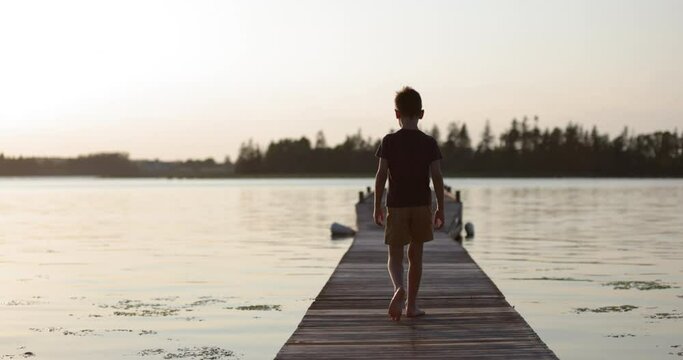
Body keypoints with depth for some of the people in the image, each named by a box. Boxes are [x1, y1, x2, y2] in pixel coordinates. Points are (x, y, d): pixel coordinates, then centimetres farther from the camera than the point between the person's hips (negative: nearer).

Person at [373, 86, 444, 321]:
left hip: (396, 206, -1)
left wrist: (377, 206, 1)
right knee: (415, 255, 13)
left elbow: (381, 175, -7)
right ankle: (411, 304, 17)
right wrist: (440, 208, 2)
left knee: (395, 255, 3)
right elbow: (437, 177, -5)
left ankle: (399, 288, -27)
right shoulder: (429, 143, -2)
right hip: (421, 205, 1)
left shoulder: (389, 142, -5)